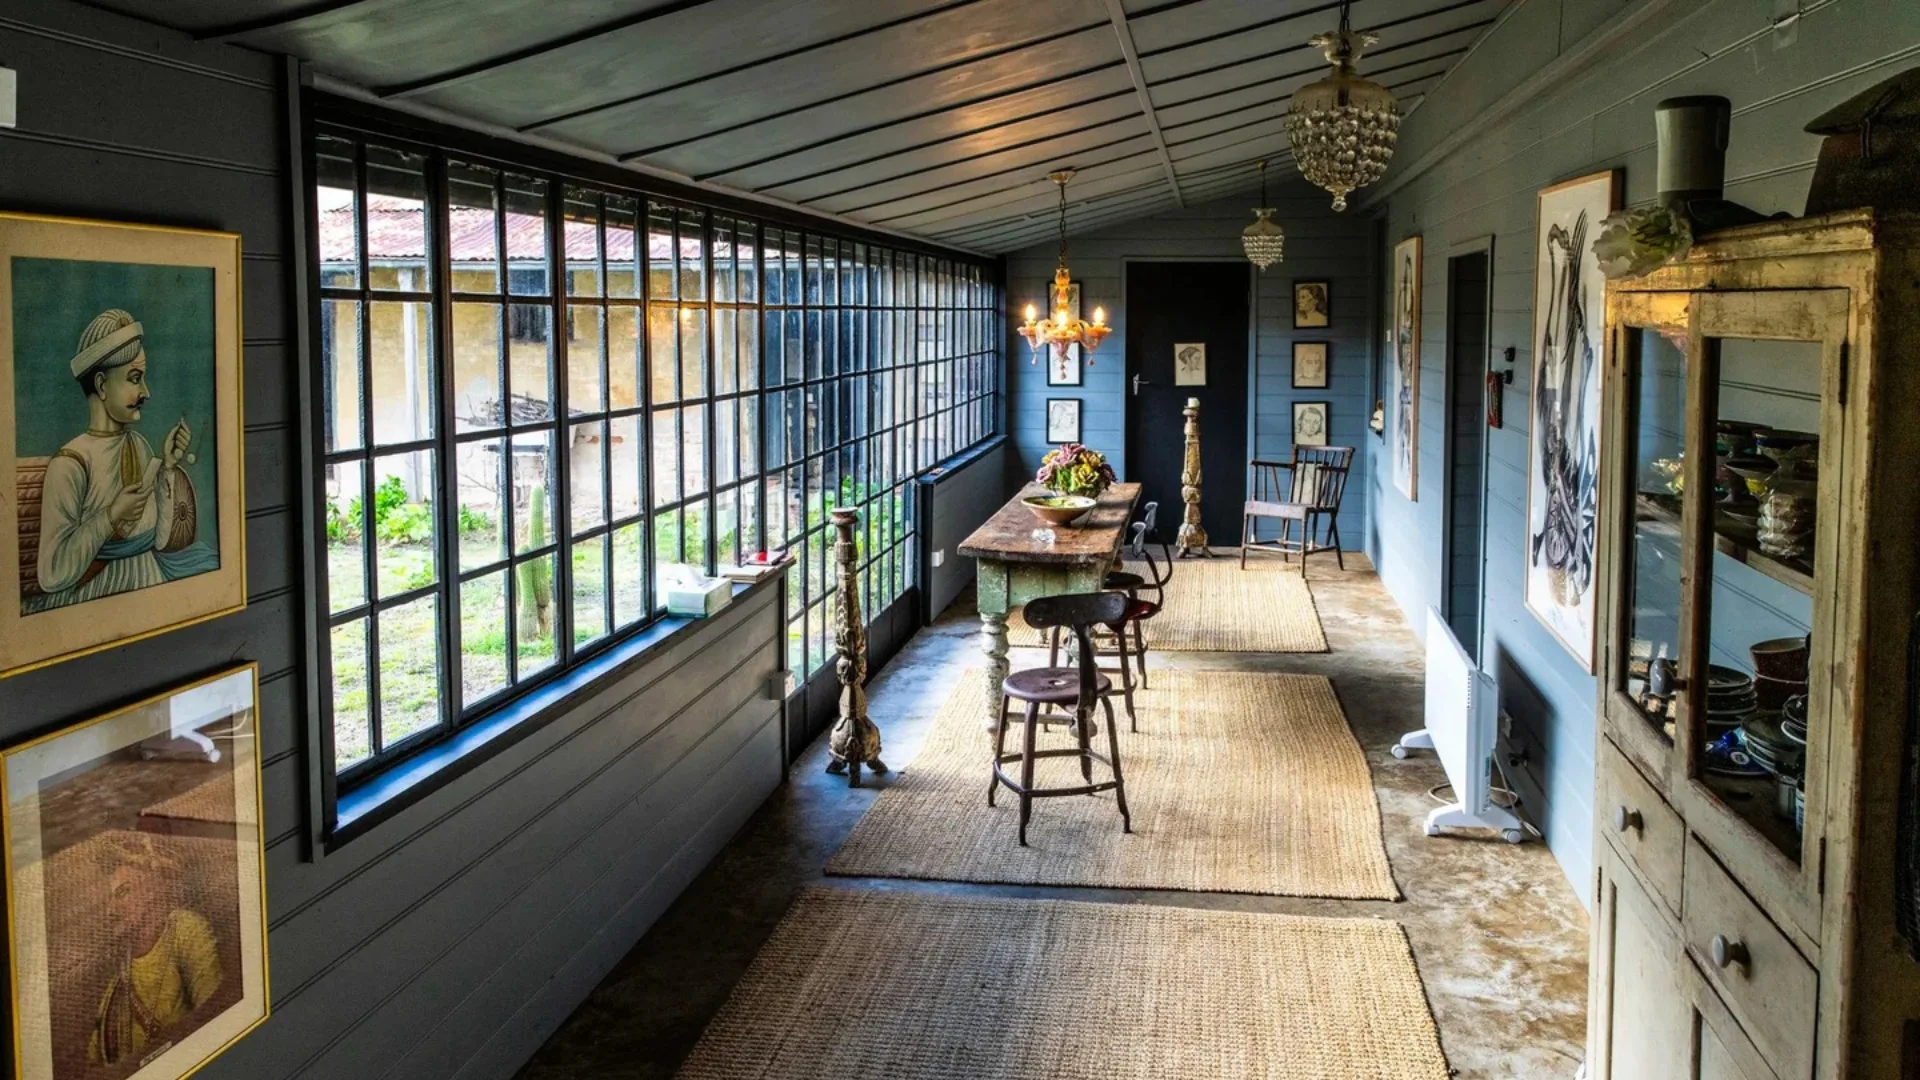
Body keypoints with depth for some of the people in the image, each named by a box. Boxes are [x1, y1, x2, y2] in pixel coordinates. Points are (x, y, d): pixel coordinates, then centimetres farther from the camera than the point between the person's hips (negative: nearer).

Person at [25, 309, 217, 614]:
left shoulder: (140, 446, 5)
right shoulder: (70, 464, -14)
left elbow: (160, 541, 0)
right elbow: (52, 575, -17)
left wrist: (168, 467, -4)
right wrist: (111, 517, -20)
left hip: (142, 576, 6)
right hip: (93, 592, -6)